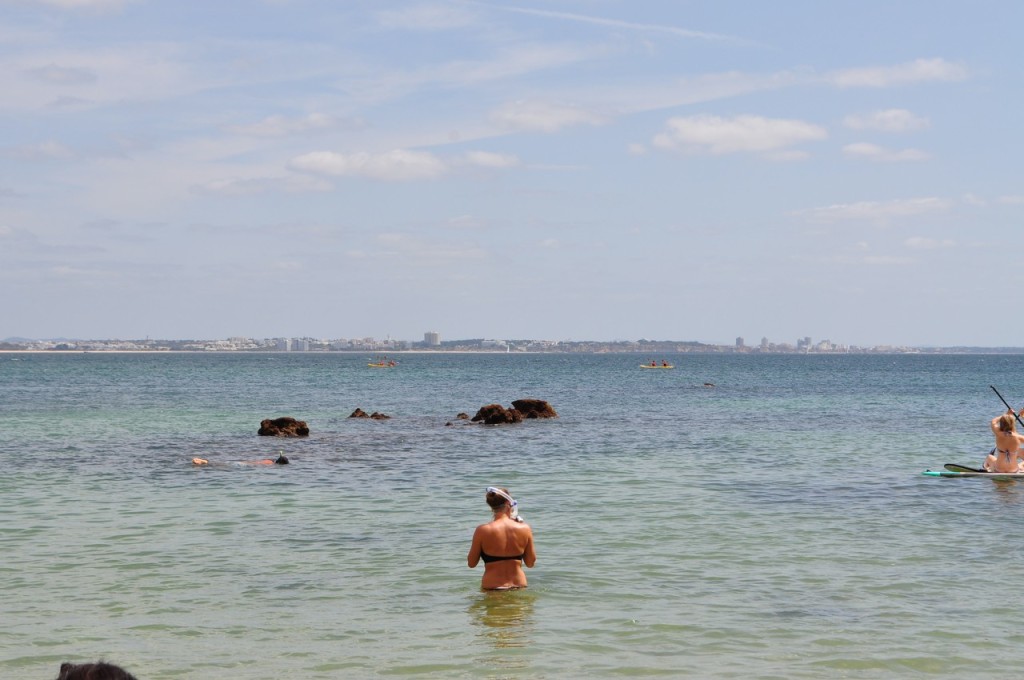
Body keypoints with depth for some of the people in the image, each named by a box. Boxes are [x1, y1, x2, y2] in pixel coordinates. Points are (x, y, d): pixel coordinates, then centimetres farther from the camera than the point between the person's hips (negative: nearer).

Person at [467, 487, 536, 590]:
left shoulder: (482, 531, -6)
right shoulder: (524, 528, -1)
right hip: (519, 586, 2)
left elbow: (471, 563, 4)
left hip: (492, 588, -2)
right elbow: (530, 563, 10)